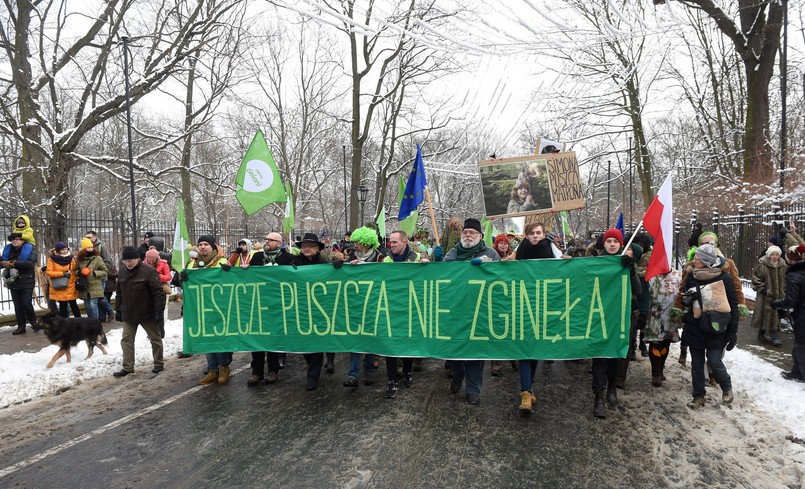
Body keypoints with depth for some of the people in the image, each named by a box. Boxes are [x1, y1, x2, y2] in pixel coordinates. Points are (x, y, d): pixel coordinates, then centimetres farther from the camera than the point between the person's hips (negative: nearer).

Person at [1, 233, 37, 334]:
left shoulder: (30, 249, -4)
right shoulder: (8, 250, 11)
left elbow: (31, 263, -19)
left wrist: (15, 263, -19)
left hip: (27, 281, -5)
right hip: (13, 281, 5)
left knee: (26, 303, -10)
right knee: (17, 306, 7)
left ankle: (33, 322, 12)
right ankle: (21, 326, 13)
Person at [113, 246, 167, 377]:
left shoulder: (148, 271, -18)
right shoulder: (122, 272, 3)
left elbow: (159, 293, -19)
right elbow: (119, 293, 13)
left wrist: (159, 311, -21)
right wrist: (118, 310, 12)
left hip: (147, 313, -5)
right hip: (128, 314, 5)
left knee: (155, 339, 8)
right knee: (126, 340, 5)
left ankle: (159, 364, 21)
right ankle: (128, 367, 13)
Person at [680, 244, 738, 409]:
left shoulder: (723, 277, -7)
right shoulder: (691, 277, 4)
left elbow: (733, 305, -4)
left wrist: (732, 332, -6)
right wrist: (687, 299, -2)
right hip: (695, 327, 4)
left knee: (714, 361, -7)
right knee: (697, 363, 9)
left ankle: (727, 387, 23)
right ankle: (698, 395, 23)